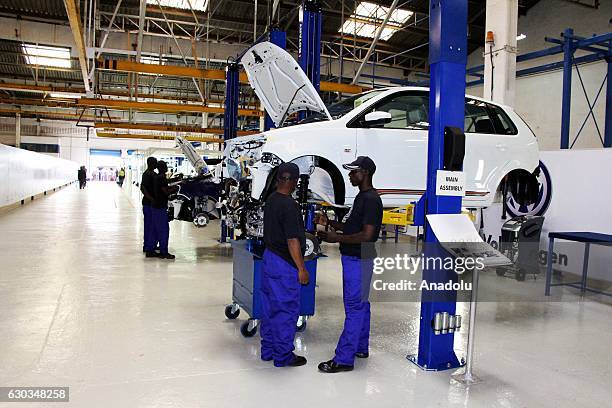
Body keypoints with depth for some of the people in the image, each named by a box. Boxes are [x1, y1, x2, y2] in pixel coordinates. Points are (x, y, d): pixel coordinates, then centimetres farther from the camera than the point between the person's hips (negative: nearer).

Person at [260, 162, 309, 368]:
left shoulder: (270, 200, 7)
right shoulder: (289, 205, -21)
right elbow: (292, 240, -22)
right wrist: (301, 268, -16)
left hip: (269, 257, 9)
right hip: (284, 265, -9)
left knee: (270, 307, 17)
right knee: (287, 309, 3)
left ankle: (268, 350, 29)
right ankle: (283, 356, 14)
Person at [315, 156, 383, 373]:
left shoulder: (371, 199, -18)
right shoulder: (361, 197, 14)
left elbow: (367, 235, -24)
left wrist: (336, 238, -19)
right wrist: (329, 222, 8)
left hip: (359, 260, -10)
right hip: (353, 258, 11)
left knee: (354, 307, -6)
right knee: (360, 304, 17)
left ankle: (343, 359, -1)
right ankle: (360, 347, 30)